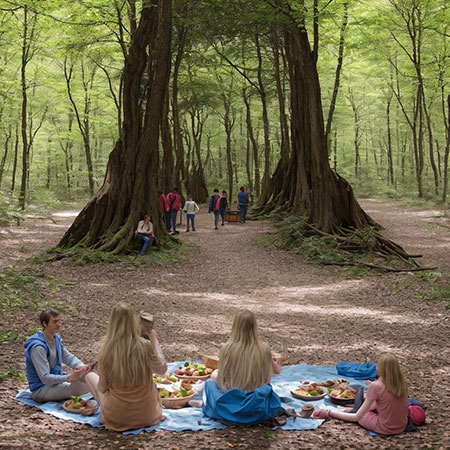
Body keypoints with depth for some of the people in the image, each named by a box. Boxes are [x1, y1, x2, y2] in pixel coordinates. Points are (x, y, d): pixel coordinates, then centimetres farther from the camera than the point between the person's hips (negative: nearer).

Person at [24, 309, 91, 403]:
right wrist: (69, 378, -39)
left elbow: (68, 357, 8)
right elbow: (45, 378, -28)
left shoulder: (56, 338, 4)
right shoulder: (38, 347, -24)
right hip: (41, 389, -9)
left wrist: (81, 366, -14)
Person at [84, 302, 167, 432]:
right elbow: (162, 370, 1)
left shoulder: (106, 350, -15)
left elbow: (102, 387, -4)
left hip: (116, 418, -1)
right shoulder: (145, 346, -16)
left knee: (90, 376, 21)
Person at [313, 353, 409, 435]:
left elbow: (357, 417, -18)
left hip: (384, 429, -5)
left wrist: (328, 413, -13)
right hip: (402, 427, 5)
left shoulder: (376, 386, -21)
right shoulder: (402, 382, -5)